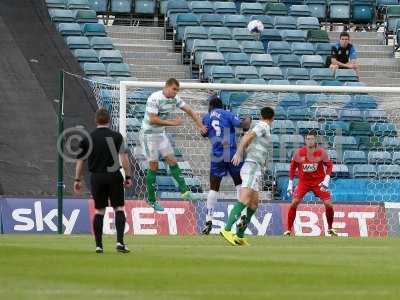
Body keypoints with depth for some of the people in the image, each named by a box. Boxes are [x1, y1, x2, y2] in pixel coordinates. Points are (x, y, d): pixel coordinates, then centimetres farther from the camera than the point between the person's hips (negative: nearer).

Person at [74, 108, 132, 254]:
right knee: (119, 208, 4)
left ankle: (98, 245, 8)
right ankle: (120, 241, -10)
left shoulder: (87, 139, 5)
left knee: (99, 210, 10)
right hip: (114, 176, -2)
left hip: (96, 177, 2)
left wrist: (77, 180, 14)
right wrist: (128, 177, -4)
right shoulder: (116, 136, -2)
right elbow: (124, 158, -8)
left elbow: (80, 161, 6)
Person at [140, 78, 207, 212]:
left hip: (161, 133, 7)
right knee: (153, 166, -3)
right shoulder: (154, 98, -23)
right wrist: (171, 122, -26)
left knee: (172, 161, 1)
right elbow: (152, 119, -28)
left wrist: (200, 125, -6)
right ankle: (151, 200, 5)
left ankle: (184, 191, 1)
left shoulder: (175, 99, -1)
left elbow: (189, 111, 4)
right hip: (149, 134, -7)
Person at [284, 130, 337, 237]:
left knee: (328, 204, -10)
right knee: (294, 203, -17)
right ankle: (288, 230, -8)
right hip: (303, 181, 0)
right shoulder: (298, 153, -10)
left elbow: (329, 165, 0)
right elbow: (292, 167, 4)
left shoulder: (321, 152, -11)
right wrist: (290, 184, 3)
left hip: (319, 182, 0)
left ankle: (330, 228, 15)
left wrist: (326, 179, -13)